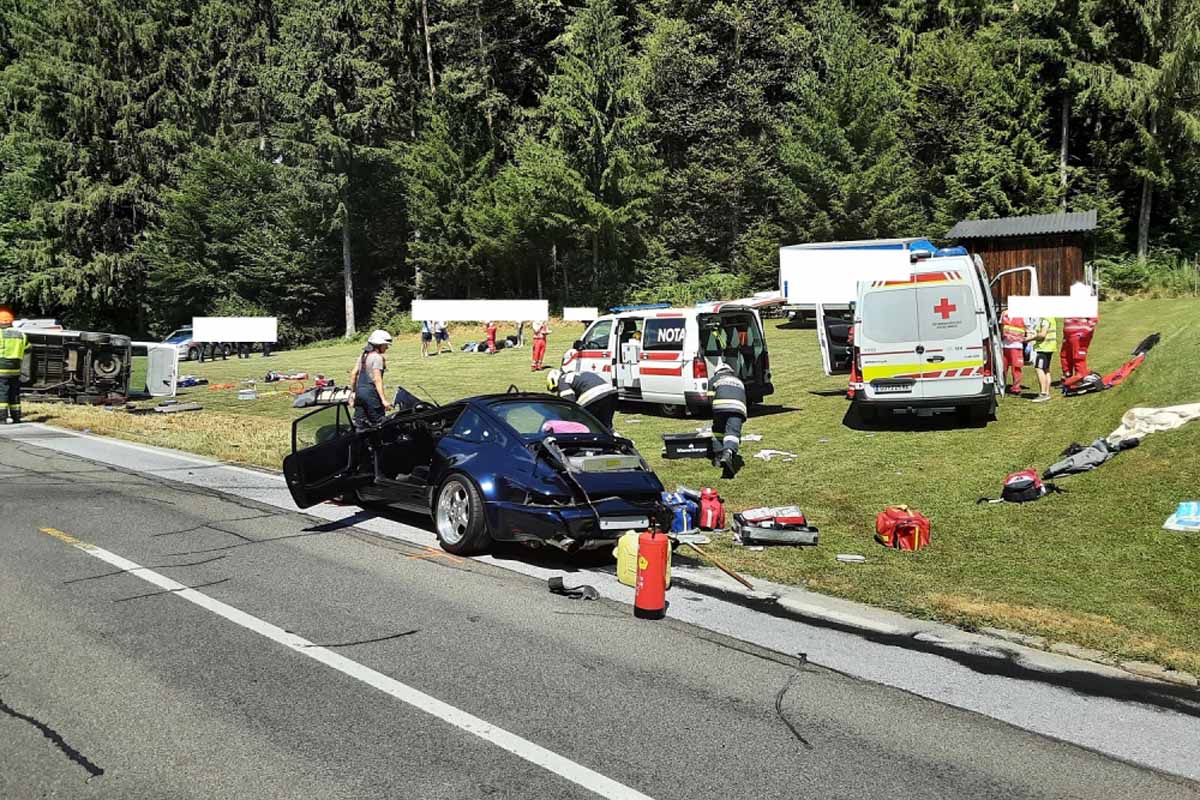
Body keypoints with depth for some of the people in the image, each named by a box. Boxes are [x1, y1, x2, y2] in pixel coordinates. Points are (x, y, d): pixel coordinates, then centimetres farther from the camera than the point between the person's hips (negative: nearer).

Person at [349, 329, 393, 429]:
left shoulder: (363, 355, 14)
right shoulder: (377, 357, -10)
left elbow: (353, 374, 14)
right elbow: (377, 379, -18)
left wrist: (354, 391, 22)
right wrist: (384, 399, -21)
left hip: (359, 391, 8)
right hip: (371, 392, -8)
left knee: (360, 425, 10)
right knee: (378, 425, -3)